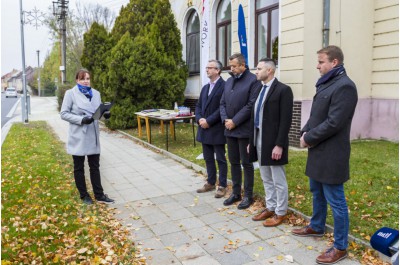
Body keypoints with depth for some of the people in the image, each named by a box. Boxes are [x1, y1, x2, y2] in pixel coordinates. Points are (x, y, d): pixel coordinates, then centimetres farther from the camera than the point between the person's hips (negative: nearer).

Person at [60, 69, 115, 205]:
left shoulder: (96, 93, 7)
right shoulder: (70, 93, -6)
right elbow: (64, 113, -9)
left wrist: (105, 114, -10)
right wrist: (81, 119, -22)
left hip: (93, 135, 4)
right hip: (78, 136, -4)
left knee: (95, 167, 11)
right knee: (79, 167, 11)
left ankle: (99, 195, 19)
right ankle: (84, 195, 24)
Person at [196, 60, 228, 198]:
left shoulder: (224, 86, -10)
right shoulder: (205, 87, 17)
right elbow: (198, 106, 15)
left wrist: (208, 121, -18)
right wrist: (199, 119, -4)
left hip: (217, 129, -8)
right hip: (204, 129, 8)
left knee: (220, 159, 3)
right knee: (208, 158, 15)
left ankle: (222, 186, 13)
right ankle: (210, 183, 27)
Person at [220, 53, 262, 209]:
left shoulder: (253, 80, -8)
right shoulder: (229, 81, 14)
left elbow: (251, 105, -16)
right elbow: (222, 103, 14)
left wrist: (235, 121, -16)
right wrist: (225, 119, -4)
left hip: (244, 130, -6)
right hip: (230, 130, 7)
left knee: (246, 163, 3)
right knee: (233, 162, 13)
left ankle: (248, 195, 16)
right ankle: (236, 192, 26)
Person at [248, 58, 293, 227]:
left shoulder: (283, 90, -10)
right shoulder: (259, 90, 13)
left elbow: (286, 120, -15)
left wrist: (279, 145, -19)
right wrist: (251, 141, 13)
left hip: (273, 143, -8)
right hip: (259, 141, 8)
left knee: (278, 181, 5)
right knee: (266, 179, 17)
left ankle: (280, 213, 19)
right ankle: (270, 208, 31)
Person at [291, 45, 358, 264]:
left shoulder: (344, 86, -18)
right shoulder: (325, 84, 13)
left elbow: (333, 123, -24)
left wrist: (309, 138, -14)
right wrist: (305, 133, -1)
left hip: (331, 154, -10)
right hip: (318, 151, 10)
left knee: (335, 201, 2)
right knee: (317, 192, 23)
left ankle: (340, 247, 16)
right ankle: (316, 227, 43)